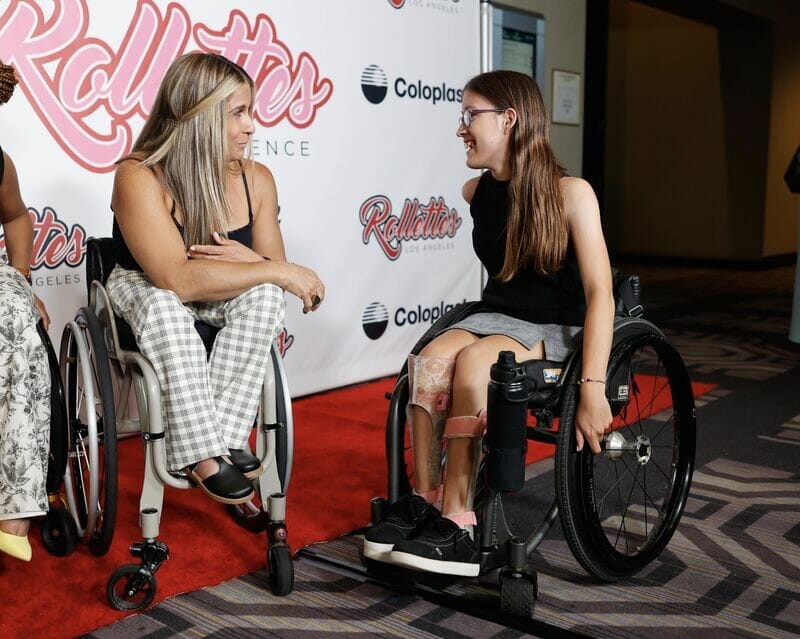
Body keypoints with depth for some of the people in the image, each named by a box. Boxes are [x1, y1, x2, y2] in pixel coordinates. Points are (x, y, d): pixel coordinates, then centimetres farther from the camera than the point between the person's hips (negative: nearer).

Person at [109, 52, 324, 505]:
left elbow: (273, 278, -7)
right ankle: (202, 453, -30)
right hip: (143, 296, -3)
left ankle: (227, 436, -26)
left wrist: (249, 261, -32)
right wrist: (279, 270, -34)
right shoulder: (139, 176, -26)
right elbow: (177, 278, -37)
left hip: (222, 300, 4)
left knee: (265, 294, -27)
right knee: (163, 304, -37)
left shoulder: (256, 179, -11)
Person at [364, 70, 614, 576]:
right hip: (496, 316, 5)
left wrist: (593, 388, -29)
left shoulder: (570, 193, -14)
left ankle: (457, 525, -30)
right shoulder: (476, 193, 5)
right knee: (431, 358, -27)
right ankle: (424, 502, -22)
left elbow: (600, 293, -21)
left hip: (558, 331, -5)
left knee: (474, 361, -34)